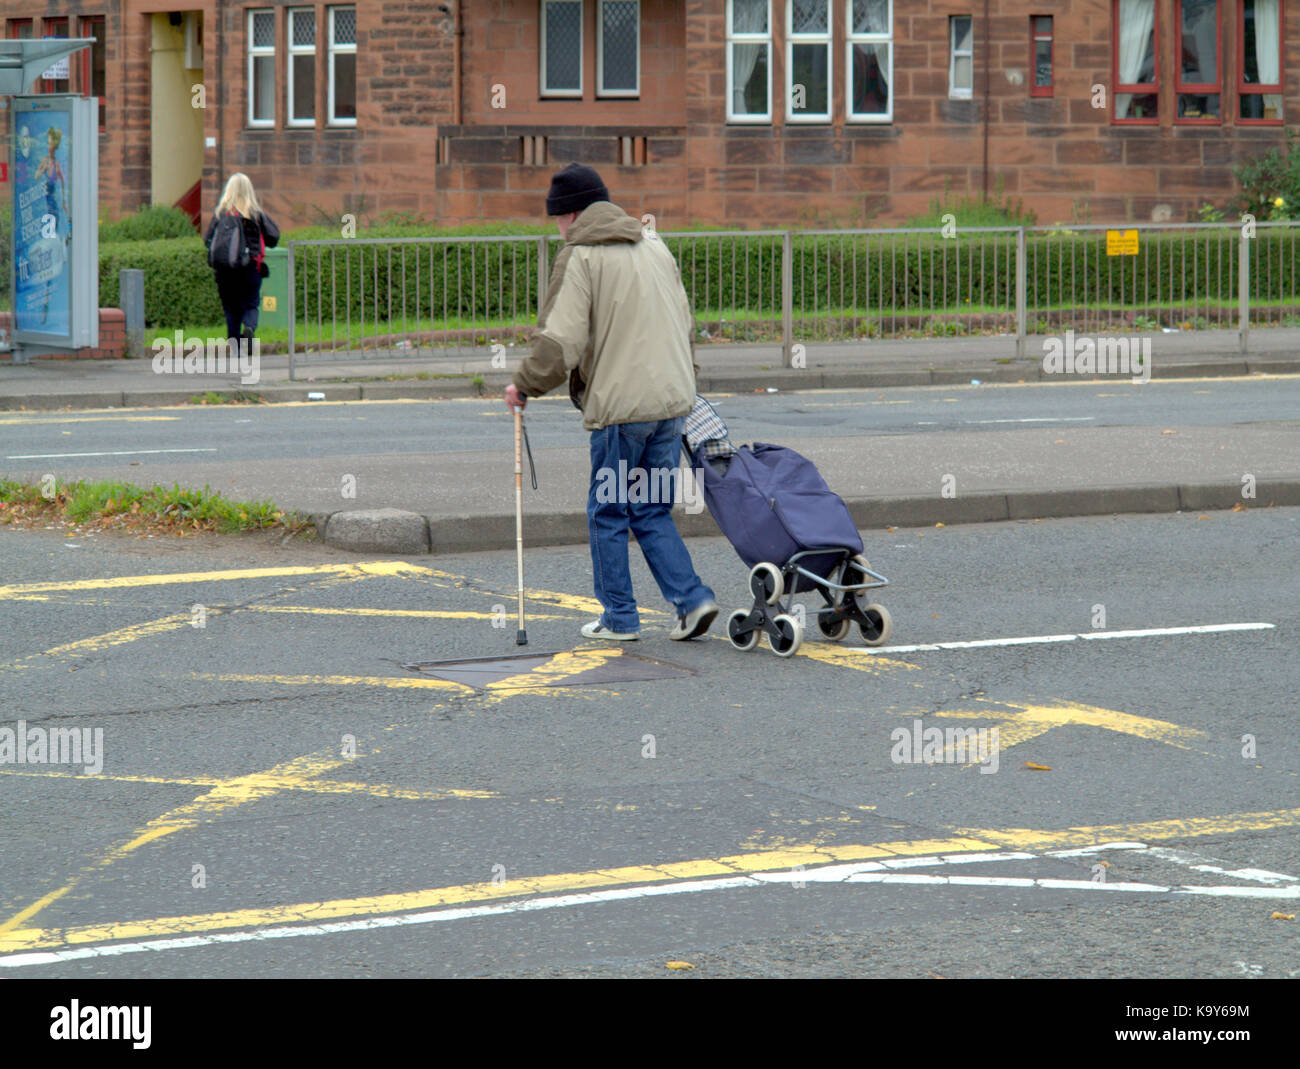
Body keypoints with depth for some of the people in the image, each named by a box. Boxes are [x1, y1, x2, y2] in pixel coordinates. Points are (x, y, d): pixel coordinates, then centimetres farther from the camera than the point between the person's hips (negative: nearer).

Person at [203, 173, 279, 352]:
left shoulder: (221, 212, -1)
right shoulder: (256, 213, -1)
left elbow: (208, 240, -2)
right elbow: (273, 236, -2)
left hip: (225, 269, 1)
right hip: (251, 267, -1)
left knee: (230, 306, 10)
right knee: (250, 305, 4)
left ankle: (233, 338, -5)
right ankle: (249, 328, -26)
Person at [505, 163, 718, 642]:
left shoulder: (580, 258, -7)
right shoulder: (654, 247, 16)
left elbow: (561, 341, -13)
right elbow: (683, 323, 22)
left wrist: (524, 386, 1)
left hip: (620, 405, -7)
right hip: (671, 401, 7)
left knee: (608, 512, 6)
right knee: (653, 511, 14)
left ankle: (619, 617, 12)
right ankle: (692, 599, 2)